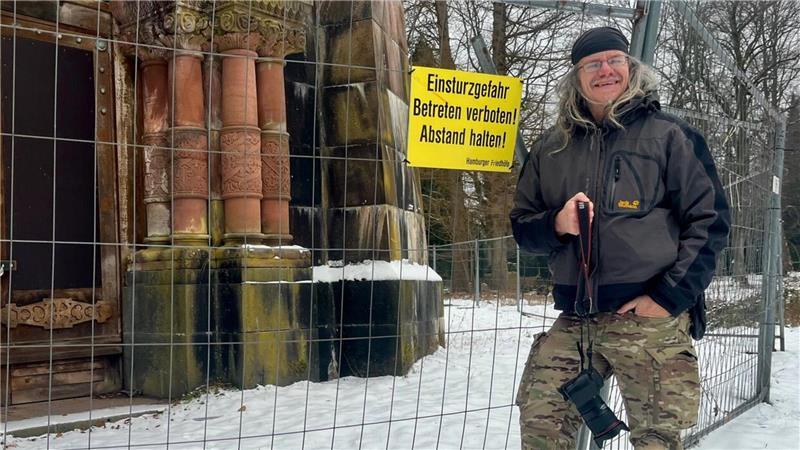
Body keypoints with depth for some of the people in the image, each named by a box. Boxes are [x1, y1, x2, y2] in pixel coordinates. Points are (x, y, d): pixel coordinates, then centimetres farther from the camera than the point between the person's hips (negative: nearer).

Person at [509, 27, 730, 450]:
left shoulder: (669, 134, 0)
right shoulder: (552, 146, 11)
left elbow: (710, 219, -2)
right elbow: (522, 224, 15)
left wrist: (670, 296, -11)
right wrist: (556, 224, -9)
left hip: (650, 317, -3)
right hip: (573, 320, 4)